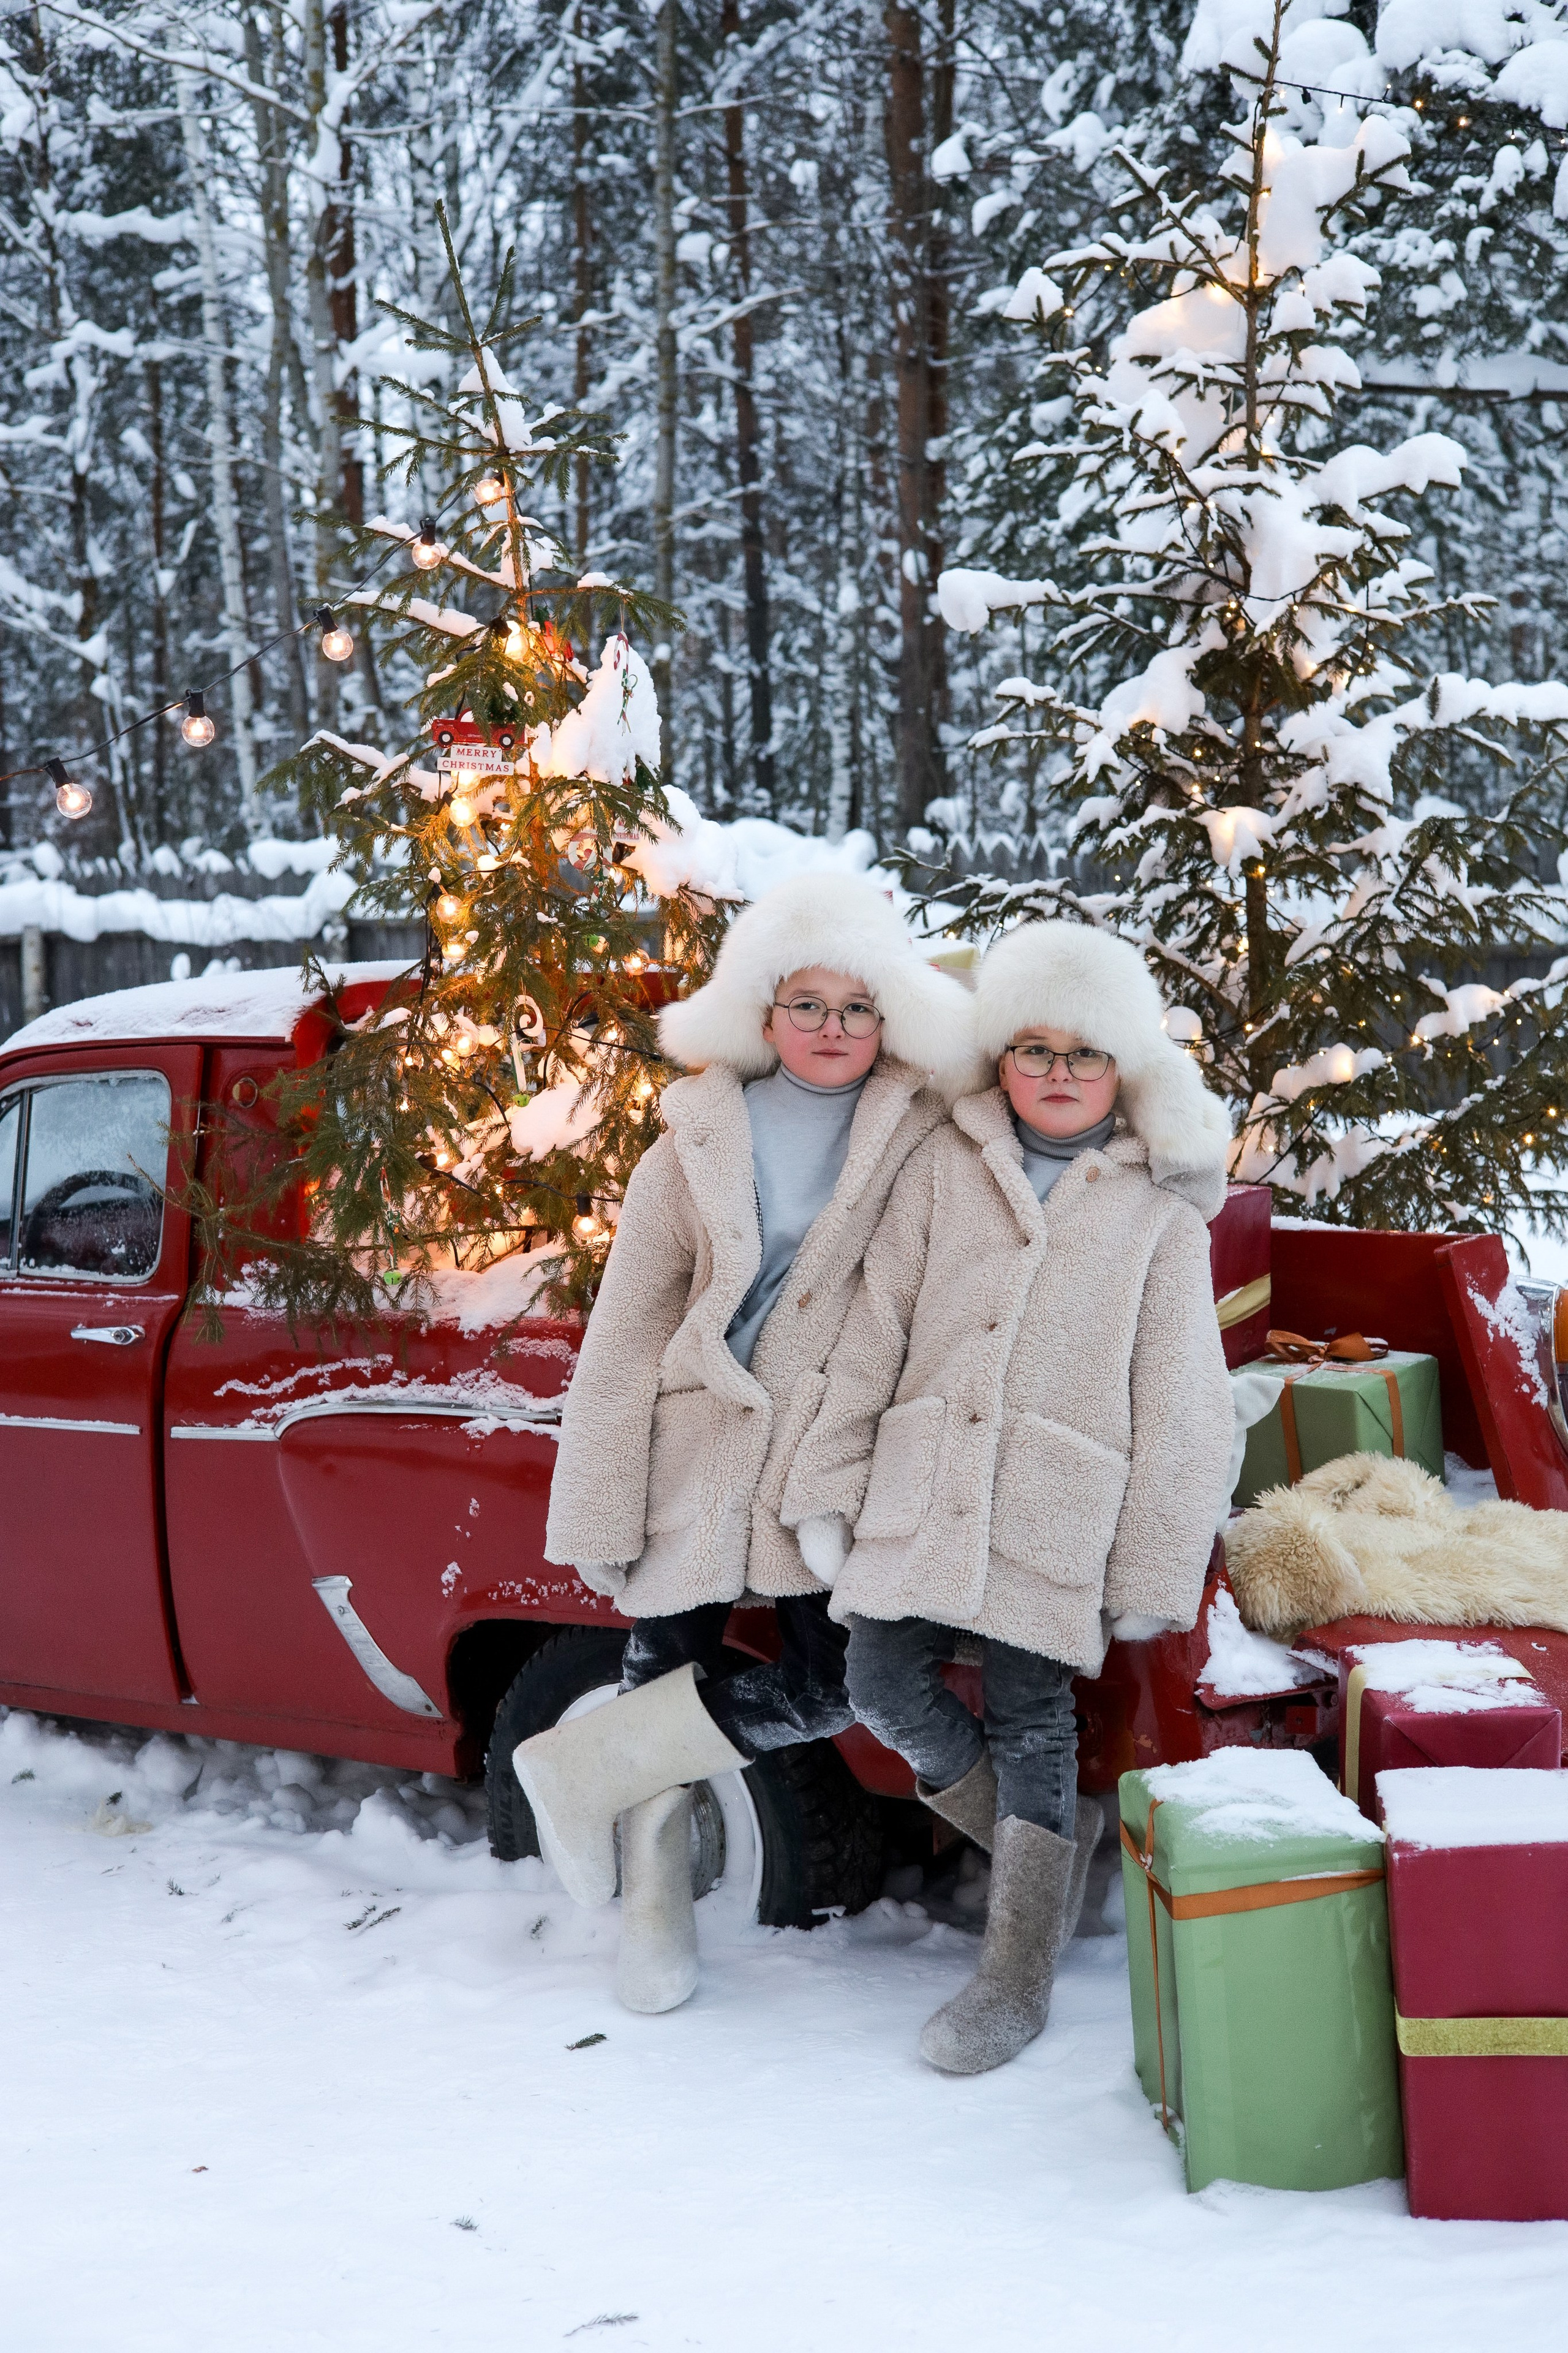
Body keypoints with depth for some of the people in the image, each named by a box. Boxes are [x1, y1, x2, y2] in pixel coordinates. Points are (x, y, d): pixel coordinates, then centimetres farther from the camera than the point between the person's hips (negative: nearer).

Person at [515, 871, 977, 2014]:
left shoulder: (924, 1137, 3)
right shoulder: (698, 1147, 2)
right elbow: (626, 1333, 2)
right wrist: (603, 1513, -2)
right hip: (695, 1456, 0)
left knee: (825, 1691, -11)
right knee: (671, 1681, 2)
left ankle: (583, 1768, 7)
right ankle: (655, 1912, 21)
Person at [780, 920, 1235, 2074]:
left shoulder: (1161, 1211, 3)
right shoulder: (946, 1166, 8)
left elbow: (1178, 1404, 3)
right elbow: (875, 1330, 7)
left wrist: (1155, 1570, 0)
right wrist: (830, 1485, 2)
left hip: (1055, 1513, -3)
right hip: (921, 1492, 3)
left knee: (1032, 1722, -2)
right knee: (887, 1689, -1)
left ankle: (1017, 1978, 8)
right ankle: (1059, 1832, 23)